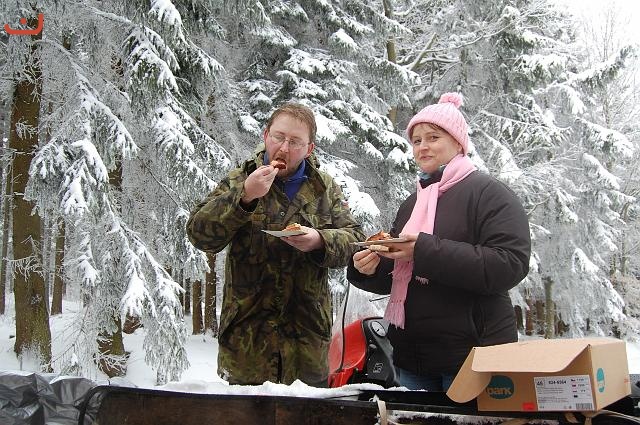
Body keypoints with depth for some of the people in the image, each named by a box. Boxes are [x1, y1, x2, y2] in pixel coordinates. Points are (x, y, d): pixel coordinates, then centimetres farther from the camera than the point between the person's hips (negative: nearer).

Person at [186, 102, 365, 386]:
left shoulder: (325, 188, 10)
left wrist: (320, 242, -17)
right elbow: (200, 235, -6)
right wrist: (244, 197, -19)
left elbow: (354, 239, 5)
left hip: (308, 331, 2)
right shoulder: (239, 181, 4)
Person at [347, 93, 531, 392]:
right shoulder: (412, 203, 17)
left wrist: (426, 250, -24)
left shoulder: (489, 194, -5)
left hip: (473, 356, -6)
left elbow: (511, 264, -20)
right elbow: (395, 277, 20)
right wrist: (369, 269, -4)